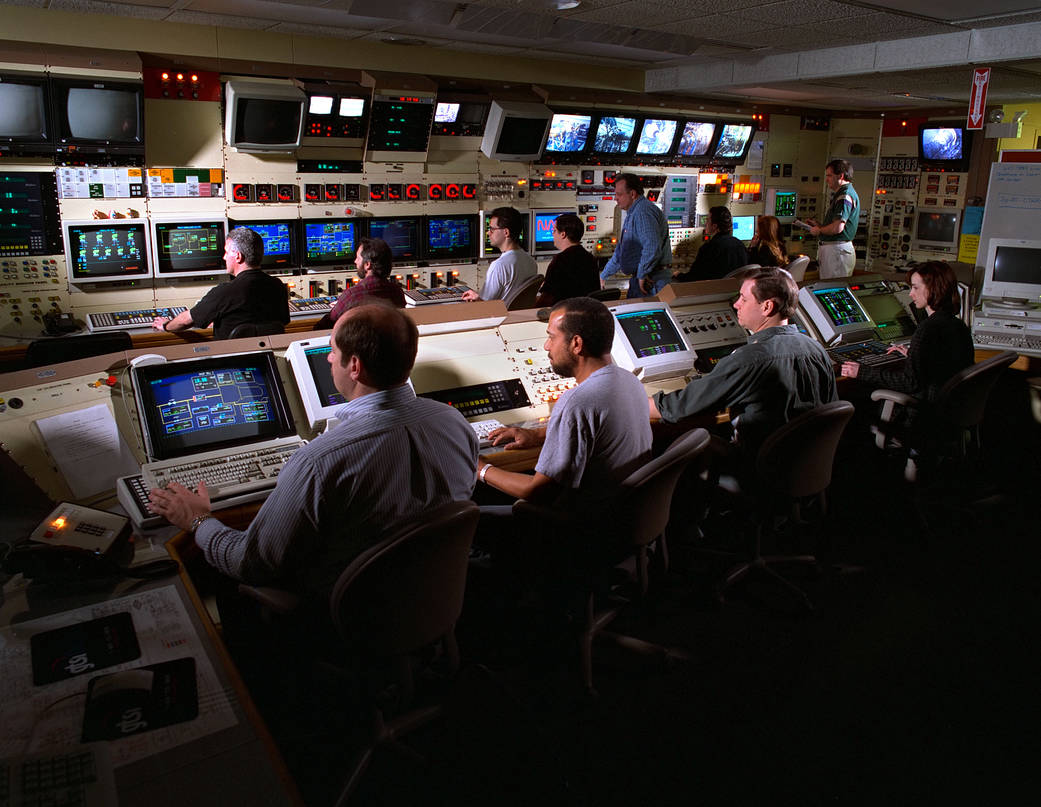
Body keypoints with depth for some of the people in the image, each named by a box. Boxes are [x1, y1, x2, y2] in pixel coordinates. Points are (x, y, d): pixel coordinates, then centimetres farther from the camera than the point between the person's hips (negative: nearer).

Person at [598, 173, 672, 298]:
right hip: (639, 279, 10)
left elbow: (652, 247, -30)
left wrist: (642, 274, -20)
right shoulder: (632, 214, 21)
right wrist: (603, 276, 31)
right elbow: (621, 251, 30)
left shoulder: (643, 211, -16)